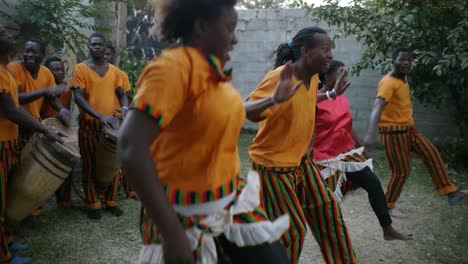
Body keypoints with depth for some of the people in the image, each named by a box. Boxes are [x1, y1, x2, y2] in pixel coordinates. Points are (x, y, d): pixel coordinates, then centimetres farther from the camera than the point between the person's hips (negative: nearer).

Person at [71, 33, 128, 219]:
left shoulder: (114, 70, 8)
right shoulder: (81, 69, -4)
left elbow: (122, 94, 13)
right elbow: (78, 97, -13)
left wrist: (124, 109, -11)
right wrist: (100, 116, -26)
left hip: (110, 124, 3)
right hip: (89, 125, -3)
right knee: (90, 165, 4)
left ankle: (111, 201, 23)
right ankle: (93, 204, 15)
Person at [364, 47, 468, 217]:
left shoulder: (404, 79, 8)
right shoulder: (388, 82, -22)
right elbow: (377, 107, -37)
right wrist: (371, 133, -50)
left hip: (409, 128, 9)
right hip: (393, 132, -9)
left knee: (432, 154, 5)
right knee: (401, 171, -2)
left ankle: (451, 193, 12)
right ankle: (388, 205, 16)